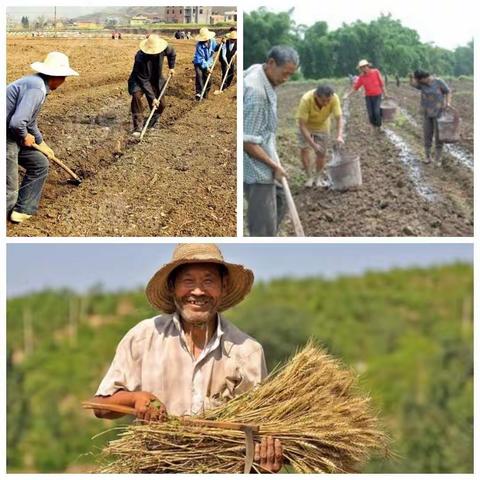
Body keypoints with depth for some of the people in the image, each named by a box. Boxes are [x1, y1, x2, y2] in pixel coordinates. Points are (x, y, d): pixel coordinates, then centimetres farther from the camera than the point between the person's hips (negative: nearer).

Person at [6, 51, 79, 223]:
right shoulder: (36, 89, -23)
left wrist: (41, 143, 37)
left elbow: (30, 121, 26)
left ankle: (22, 210, 25)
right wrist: (25, 137, -13)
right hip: (5, 138, -10)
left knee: (40, 164, 20)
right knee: (9, 193, -7)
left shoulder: (36, 83, 9)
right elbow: (17, 122, -34)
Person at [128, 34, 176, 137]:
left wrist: (171, 67, 6)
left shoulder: (163, 48, -23)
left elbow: (172, 53, 5)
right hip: (139, 81, -5)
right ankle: (138, 127, -24)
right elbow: (144, 81, -31)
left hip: (156, 80, 5)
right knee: (136, 96, -32)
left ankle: (151, 126, 23)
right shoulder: (140, 58, -37)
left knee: (161, 105, -2)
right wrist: (152, 97, -32)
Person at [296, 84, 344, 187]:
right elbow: (302, 125, -37)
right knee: (304, 150, -8)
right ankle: (309, 177, 6)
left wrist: (339, 136, -49)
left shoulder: (334, 98, -35)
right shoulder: (306, 100, -41)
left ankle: (319, 178, 19)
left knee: (321, 152, 3)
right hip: (306, 126, -2)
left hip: (322, 126, 2)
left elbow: (339, 119, -31)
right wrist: (313, 144, -40)